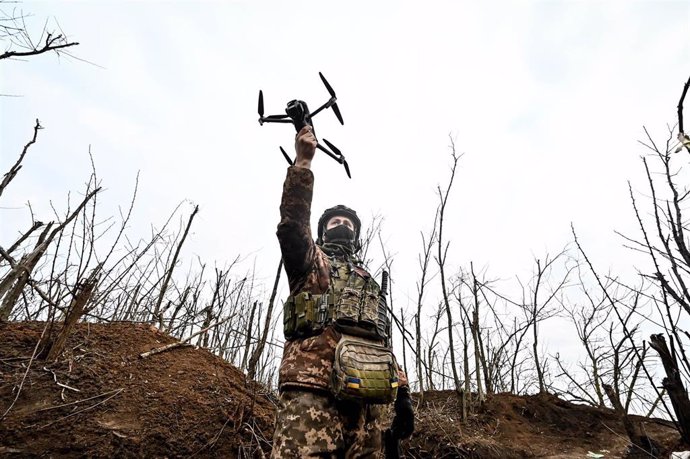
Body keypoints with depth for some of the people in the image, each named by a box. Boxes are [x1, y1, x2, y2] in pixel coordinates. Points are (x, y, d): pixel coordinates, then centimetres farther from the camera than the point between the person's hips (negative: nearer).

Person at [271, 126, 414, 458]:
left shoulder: (370, 284, 31)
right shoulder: (310, 261, 19)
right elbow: (293, 220, -1)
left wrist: (403, 393, 13)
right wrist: (303, 158, -5)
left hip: (365, 400, 5)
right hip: (314, 390, -5)